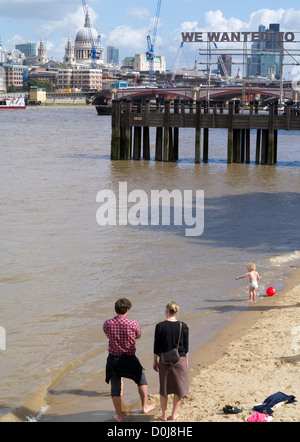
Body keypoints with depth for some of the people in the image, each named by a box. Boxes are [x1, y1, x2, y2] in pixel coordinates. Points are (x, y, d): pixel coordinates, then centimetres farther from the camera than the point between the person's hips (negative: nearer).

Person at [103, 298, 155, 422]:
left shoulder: (107, 324, -9)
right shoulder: (133, 324, -15)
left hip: (113, 359, 1)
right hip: (129, 359, -1)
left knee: (115, 388, 13)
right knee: (141, 380, 24)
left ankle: (119, 415, 20)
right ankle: (145, 406, 35)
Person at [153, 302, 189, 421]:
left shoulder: (160, 326, -10)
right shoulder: (183, 326, -7)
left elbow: (156, 346, -4)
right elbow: (186, 346, 0)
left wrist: (155, 361, 7)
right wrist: (186, 361, 12)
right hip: (179, 360, 0)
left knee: (164, 388, 14)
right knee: (179, 387, 15)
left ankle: (164, 414, 22)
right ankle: (174, 414, 21)